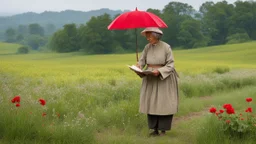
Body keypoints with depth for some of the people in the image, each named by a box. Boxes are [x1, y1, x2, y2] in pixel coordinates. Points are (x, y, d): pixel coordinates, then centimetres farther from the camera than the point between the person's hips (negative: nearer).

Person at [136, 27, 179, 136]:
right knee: (151, 103, 4)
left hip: (164, 79, -5)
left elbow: (170, 65, -12)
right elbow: (142, 61, 1)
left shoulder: (166, 47, -11)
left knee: (164, 104, -3)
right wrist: (139, 67, -21)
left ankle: (163, 130, 6)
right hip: (150, 79, 5)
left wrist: (159, 71, -25)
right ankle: (155, 129, 11)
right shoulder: (147, 47, 4)